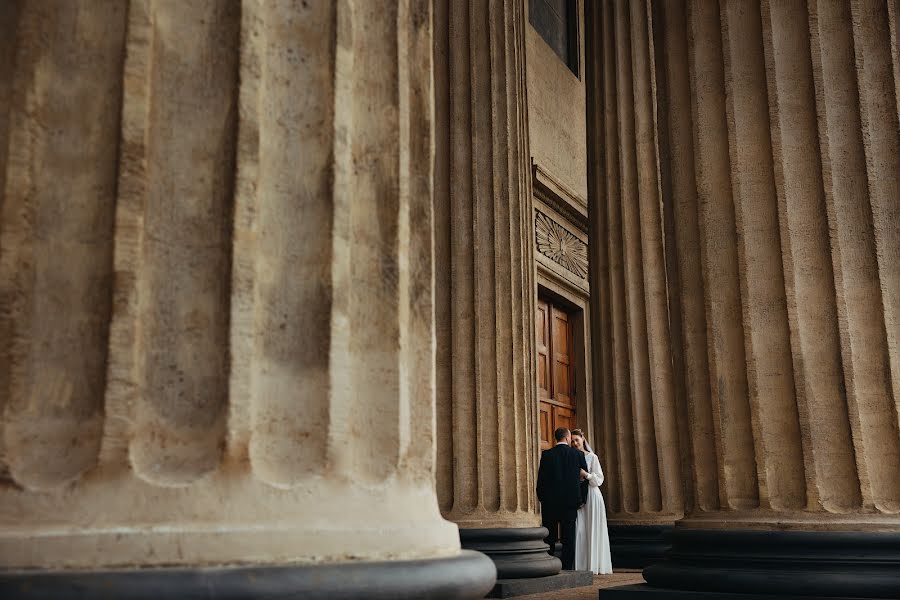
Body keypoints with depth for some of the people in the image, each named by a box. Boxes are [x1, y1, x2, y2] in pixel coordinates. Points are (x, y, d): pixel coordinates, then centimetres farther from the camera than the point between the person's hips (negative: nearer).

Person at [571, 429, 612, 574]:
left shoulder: (592, 457, 1)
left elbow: (599, 479, -5)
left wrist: (586, 475, -20)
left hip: (591, 496, -3)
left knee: (593, 530, -2)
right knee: (579, 530, -3)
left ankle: (596, 566, 4)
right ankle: (582, 565, 0)